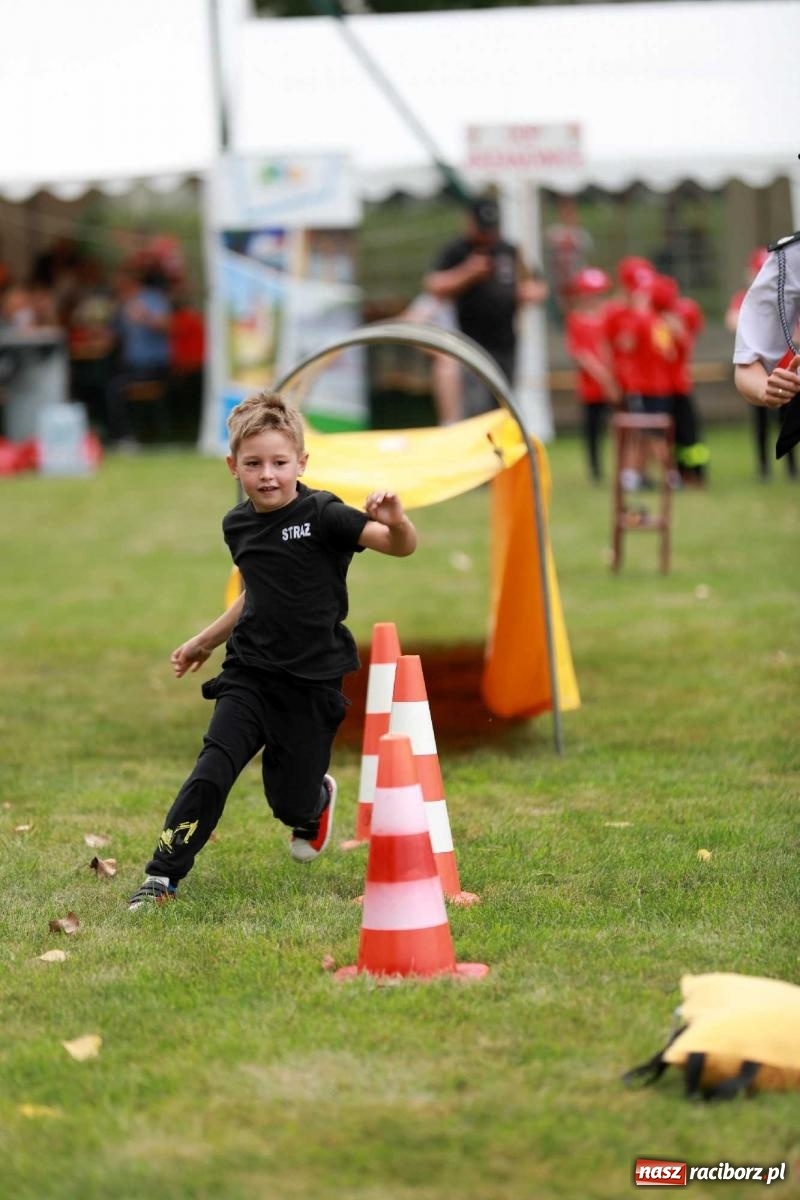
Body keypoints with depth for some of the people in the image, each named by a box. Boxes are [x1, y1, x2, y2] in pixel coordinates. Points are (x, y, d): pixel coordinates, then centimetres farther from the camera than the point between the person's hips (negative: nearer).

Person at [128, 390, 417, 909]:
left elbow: (402, 547, -22)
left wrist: (397, 524, -44)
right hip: (250, 674, 3)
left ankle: (318, 799, 45)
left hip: (313, 681, -3)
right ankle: (162, 876, -10)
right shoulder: (238, 525, 3)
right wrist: (204, 641, 29)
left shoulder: (320, 514, -13)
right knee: (212, 769, -16)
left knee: (291, 802, 7)